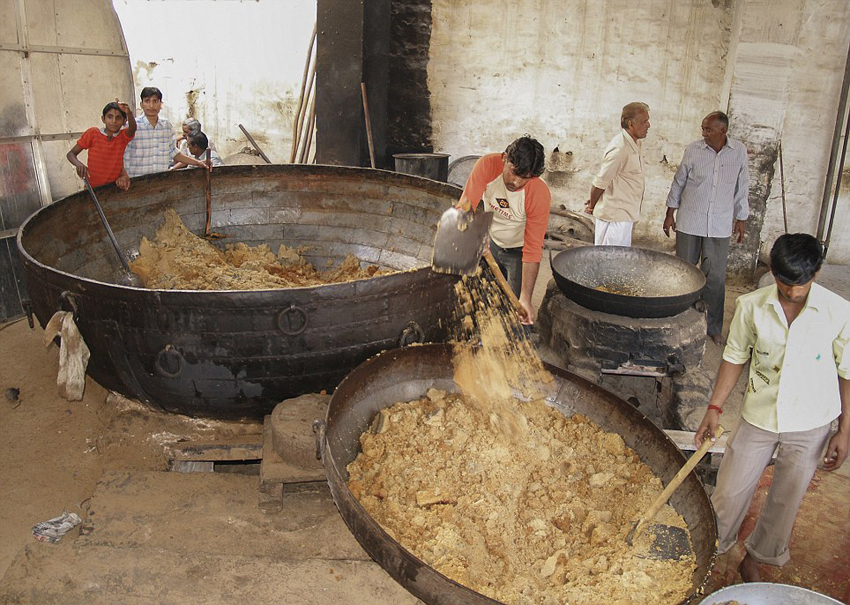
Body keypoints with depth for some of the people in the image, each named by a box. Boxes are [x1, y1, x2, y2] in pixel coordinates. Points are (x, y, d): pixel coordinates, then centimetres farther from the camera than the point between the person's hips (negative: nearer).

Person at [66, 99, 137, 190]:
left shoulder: (124, 136, -3)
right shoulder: (93, 133, -4)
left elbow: (133, 128, -26)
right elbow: (71, 154, 0)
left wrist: (129, 113, -48)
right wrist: (79, 165, -22)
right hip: (93, 189, -1)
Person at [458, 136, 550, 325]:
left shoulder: (540, 194, -31)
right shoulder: (487, 165, -25)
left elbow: (533, 250, -29)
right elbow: (466, 205, -31)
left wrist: (525, 297, -33)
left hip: (518, 252, -3)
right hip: (492, 242, 3)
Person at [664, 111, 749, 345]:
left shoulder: (739, 152, -2)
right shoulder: (693, 150, -5)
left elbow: (742, 188, 7)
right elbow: (678, 182, 5)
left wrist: (741, 220, 8)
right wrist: (670, 214, 5)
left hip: (720, 227, 0)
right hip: (689, 223, 0)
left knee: (716, 277, 5)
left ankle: (714, 327, 17)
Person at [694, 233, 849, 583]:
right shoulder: (751, 306, -11)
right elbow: (735, 357, 1)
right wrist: (714, 408, -3)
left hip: (809, 425, 0)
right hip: (758, 417, 1)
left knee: (785, 502, 15)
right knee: (728, 494, 6)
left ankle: (755, 558, 38)